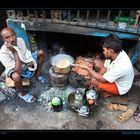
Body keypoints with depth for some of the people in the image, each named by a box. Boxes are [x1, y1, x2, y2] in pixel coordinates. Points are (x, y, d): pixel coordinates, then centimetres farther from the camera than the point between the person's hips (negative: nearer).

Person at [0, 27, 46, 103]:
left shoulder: (20, 40, -20)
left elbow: (26, 53, -1)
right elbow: (18, 71, -40)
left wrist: (31, 62, -21)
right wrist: (15, 52, -43)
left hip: (26, 63, 6)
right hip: (13, 69, -6)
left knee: (41, 53, -1)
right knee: (16, 76, -41)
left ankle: (37, 75, 14)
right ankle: (22, 93, -7)